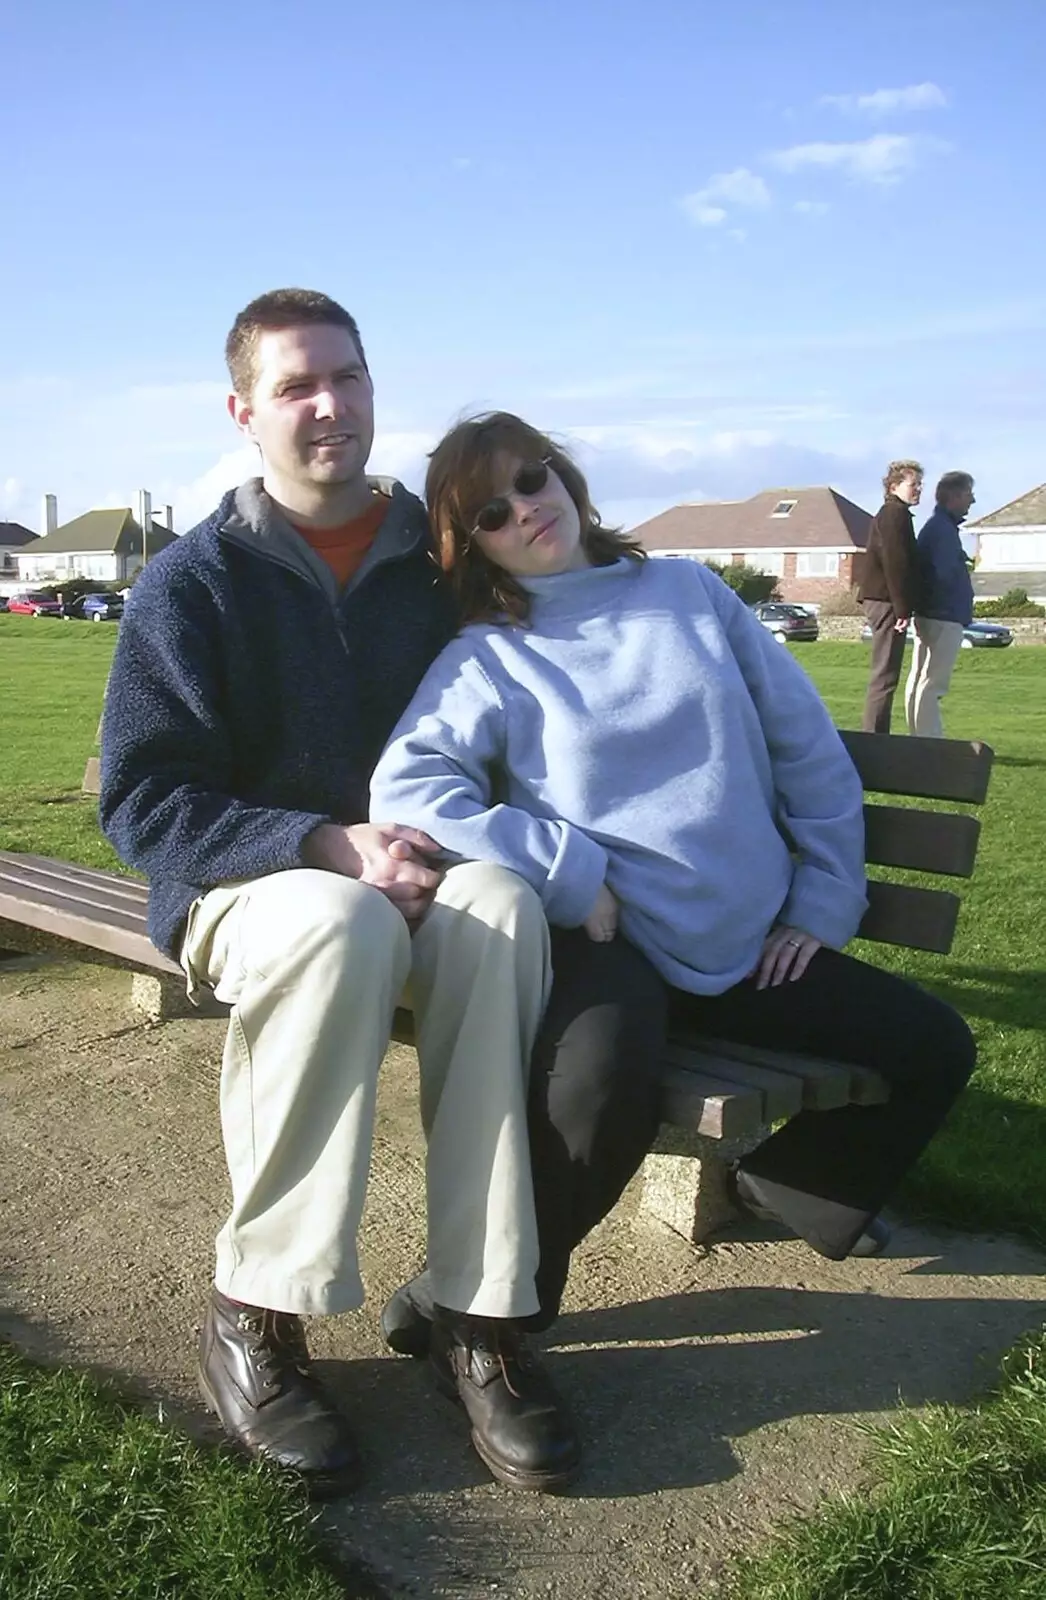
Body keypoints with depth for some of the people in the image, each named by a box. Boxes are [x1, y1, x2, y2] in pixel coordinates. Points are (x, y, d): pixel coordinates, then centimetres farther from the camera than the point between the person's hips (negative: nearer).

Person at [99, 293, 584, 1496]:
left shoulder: (438, 560, 5)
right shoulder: (192, 580, -3)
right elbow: (141, 798, -9)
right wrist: (329, 847, -22)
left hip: (417, 877, 3)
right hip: (247, 887, -2)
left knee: (499, 906, -33)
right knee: (345, 926, -38)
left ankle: (480, 1316, -26)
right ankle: (254, 1318, -21)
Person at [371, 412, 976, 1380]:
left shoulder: (690, 592, 9)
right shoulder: (488, 656, -1)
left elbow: (809, 749, 10)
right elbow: (404, 788, -18)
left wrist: (823, 902, 6)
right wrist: (573, 876, -21)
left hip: (753, 944, 5)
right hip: (607, 938, -5)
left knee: (934, 1047, 6)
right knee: (605, 1089, -36)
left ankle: (793, 1178, 32)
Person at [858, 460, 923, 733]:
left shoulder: (890, 514, 23)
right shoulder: (896, 514, -10)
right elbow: (896, 563, -19)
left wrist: (902, 606, 19)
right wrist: (903, 608, -21)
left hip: (882, 600, 11)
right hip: (886, 600, -11)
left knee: (884, 674, 13)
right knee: (885, 676, -11)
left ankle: (874, 738, 16)